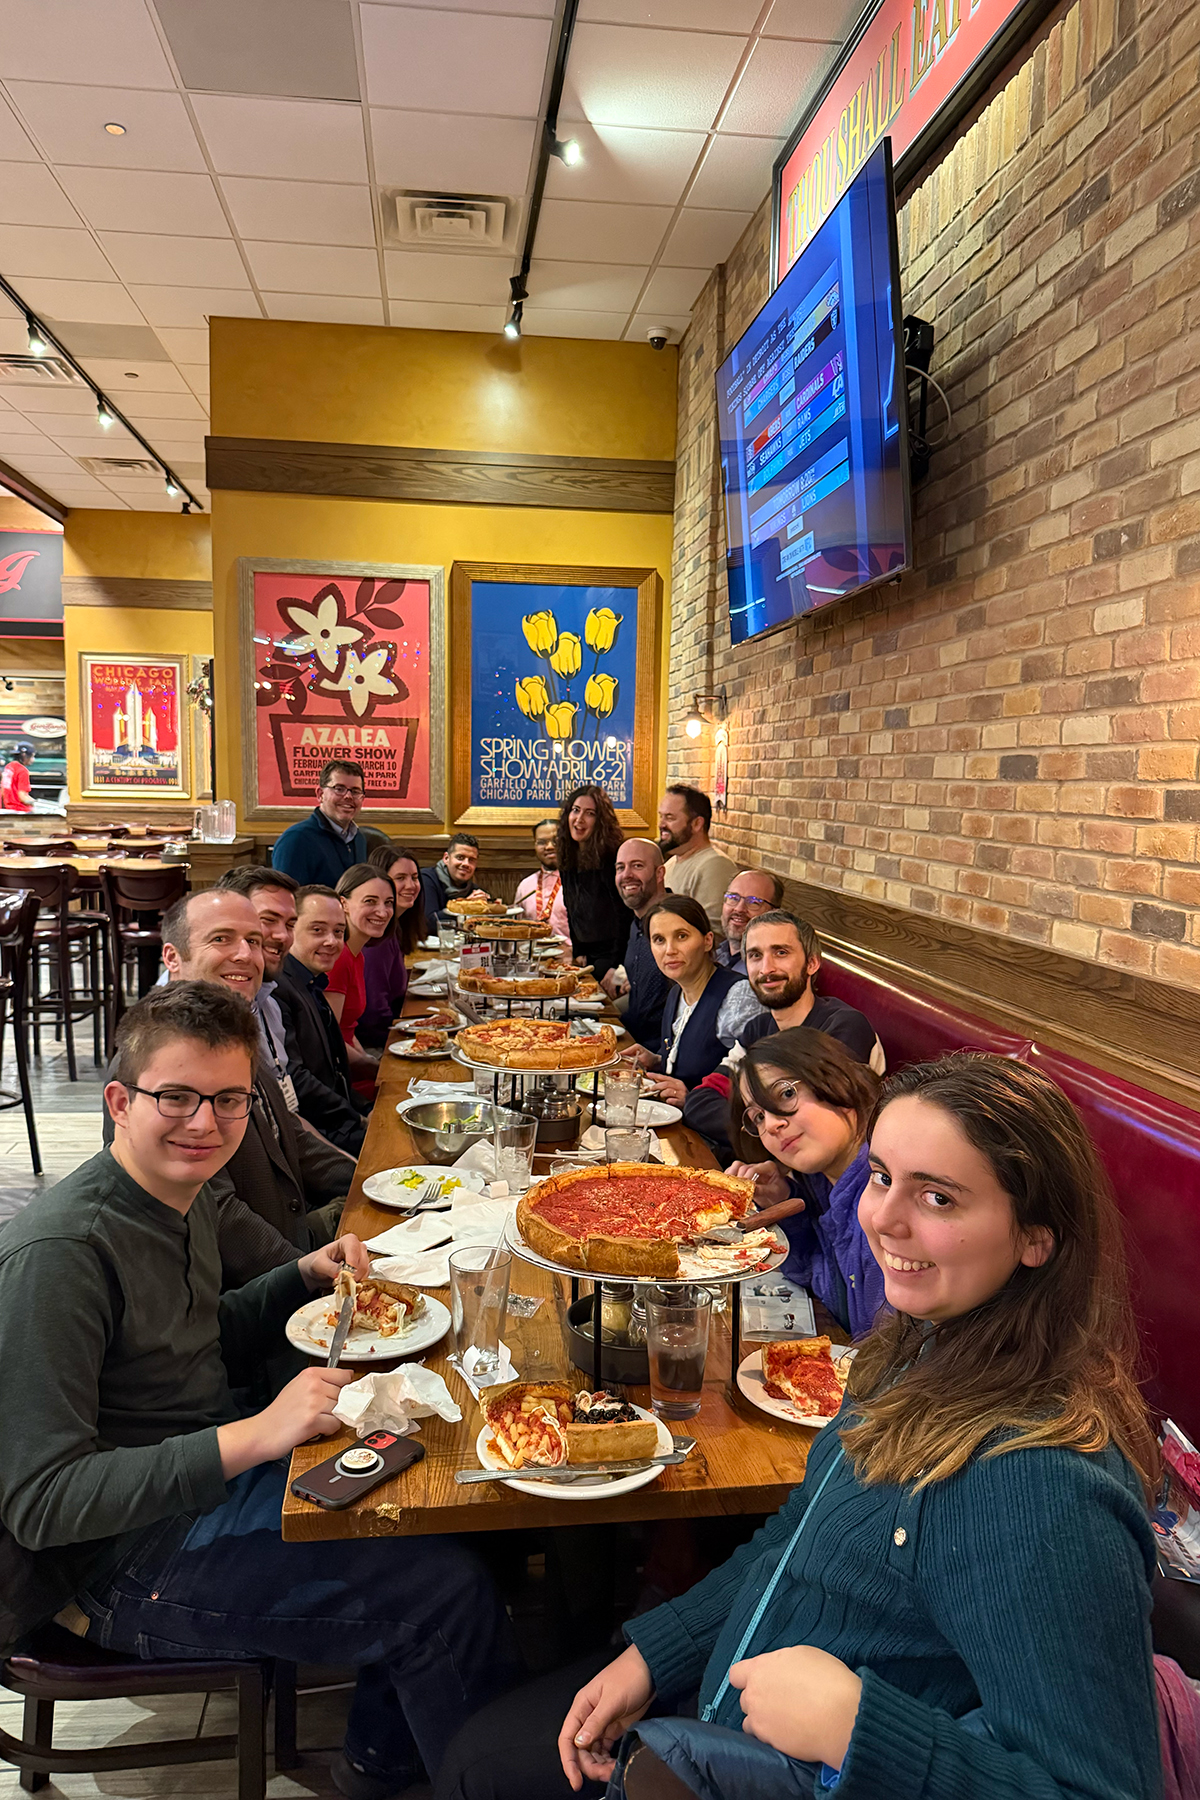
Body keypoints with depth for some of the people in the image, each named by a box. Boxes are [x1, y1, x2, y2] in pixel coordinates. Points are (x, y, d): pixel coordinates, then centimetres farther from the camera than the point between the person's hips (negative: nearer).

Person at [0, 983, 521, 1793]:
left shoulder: (187, 1194, 1)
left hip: (214, 1472, 9)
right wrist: (255, 1437, -31)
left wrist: (306, 1275, 1)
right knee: (447, 1592, -12)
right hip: (126, 1561, -8)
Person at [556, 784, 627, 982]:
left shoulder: (612, 857, -15)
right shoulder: (568, 857, 7)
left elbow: (623, 915, -16)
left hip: (611, 953, -7)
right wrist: (578, 952, 8)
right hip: (587, 954, 7)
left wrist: (613, 965, -16)